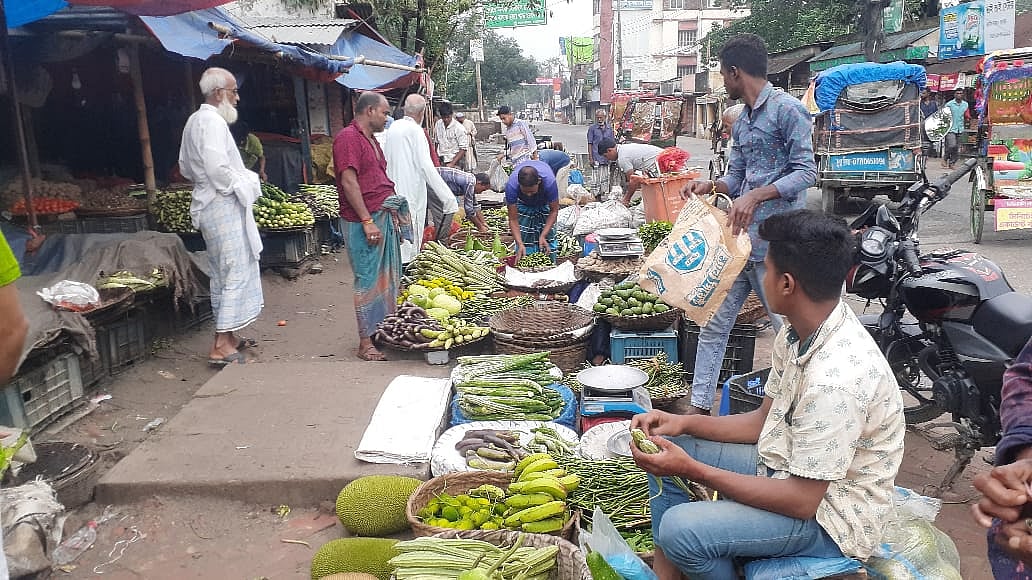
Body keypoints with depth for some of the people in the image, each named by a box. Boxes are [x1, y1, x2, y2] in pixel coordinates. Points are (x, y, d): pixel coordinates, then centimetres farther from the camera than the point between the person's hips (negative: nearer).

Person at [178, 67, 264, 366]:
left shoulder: (194, 121, 16)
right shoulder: (213, 121, -15)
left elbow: (185, 167, 22)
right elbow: (216, 166, -27)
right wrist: (242, 187, -14)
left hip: (208, 204, 11)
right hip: (224, 205, -10)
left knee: (222, 273, 17)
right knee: (236, 272, -8)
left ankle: (227, 335, 27)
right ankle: (222, 345, -8)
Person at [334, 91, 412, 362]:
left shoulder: (371, 139, 20)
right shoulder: (348, 137, -10)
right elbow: (349, 182, -18)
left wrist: (392, 211, 17)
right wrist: (367, 221, -20)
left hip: (384, 217, 10)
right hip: (364, 221, -9)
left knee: (389, 277, 13)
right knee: (369, 279, -5)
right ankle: (366, 342, 2)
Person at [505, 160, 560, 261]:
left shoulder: (549, 181, -42)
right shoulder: (511, 185, -41)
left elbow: (554, 211, -26)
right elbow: (513, 219, -31)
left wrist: (543, 236, -35)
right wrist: (520, 244, -43)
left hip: (545, 200, 0)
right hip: (522, 201, 0)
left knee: (548, 233, -10)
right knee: (523, 235, -11)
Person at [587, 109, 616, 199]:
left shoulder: (609, 128, 10)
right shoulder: (592, 128, -1)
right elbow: (590, 144, -2)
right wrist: (591, 158, -8)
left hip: (608, 158, 4)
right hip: (597, 159, -4)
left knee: (607, 179, 9)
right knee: (596, 179, -5)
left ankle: (605, 196, 19)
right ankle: (597, 197, 2)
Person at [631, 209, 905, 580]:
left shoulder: (835, 380, -32)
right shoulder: (799, 333, -3)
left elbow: (802, 502, -27)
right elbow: (765, 421, 7)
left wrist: (693, 469, -25)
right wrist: (684, 423, -4)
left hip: (830, 514, -9)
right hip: (791, 468, 9)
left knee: (680, 529, -28)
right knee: (664, 445, 6)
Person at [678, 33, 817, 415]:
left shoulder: (786, 109, -8)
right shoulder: (742, 121, 18)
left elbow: (806, 172, -14)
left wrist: (755, 195, -25)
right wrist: (711, 186, -2)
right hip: (738, 236, 9)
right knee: (713, 323, 9)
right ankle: (700, 405, 17)